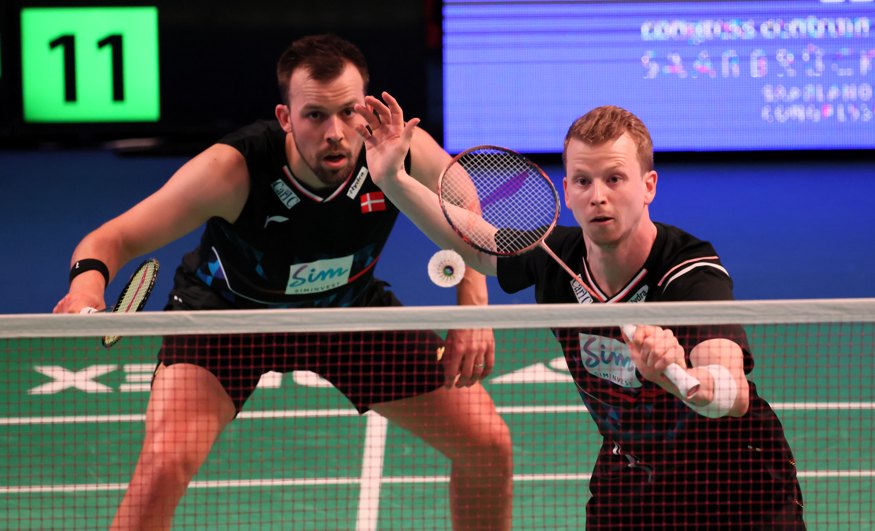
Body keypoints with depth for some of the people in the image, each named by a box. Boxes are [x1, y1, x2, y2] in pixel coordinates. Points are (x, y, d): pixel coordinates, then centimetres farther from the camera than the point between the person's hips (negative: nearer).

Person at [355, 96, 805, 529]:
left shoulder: (694, 275, -31)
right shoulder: (554, 257, -15)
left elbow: (734, 394, -48)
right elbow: (471, 239, 8)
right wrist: (393, 180, -4)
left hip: (736, 476, -4)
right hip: (628, 473, 4)